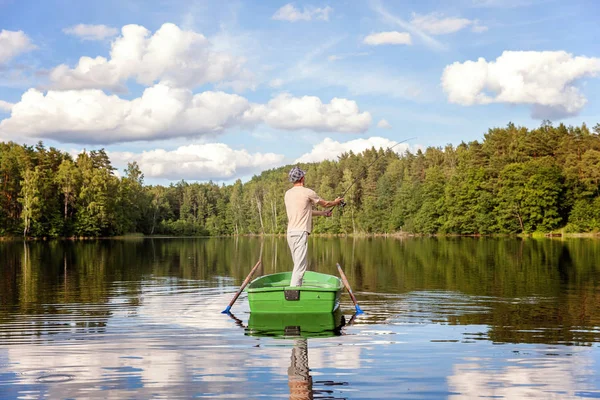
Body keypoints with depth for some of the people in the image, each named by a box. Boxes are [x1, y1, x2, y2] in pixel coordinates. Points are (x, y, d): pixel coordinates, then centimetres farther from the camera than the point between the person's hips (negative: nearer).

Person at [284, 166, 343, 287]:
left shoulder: (288, 194, 15)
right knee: (300, 266, -10)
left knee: (299, 264, 14)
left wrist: (323, 213, 36)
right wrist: (336, 202, 32)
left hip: (290, 232, 8)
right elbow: (324, 203, 11)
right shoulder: (307, 192, -6)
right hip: (301, 233, -8)